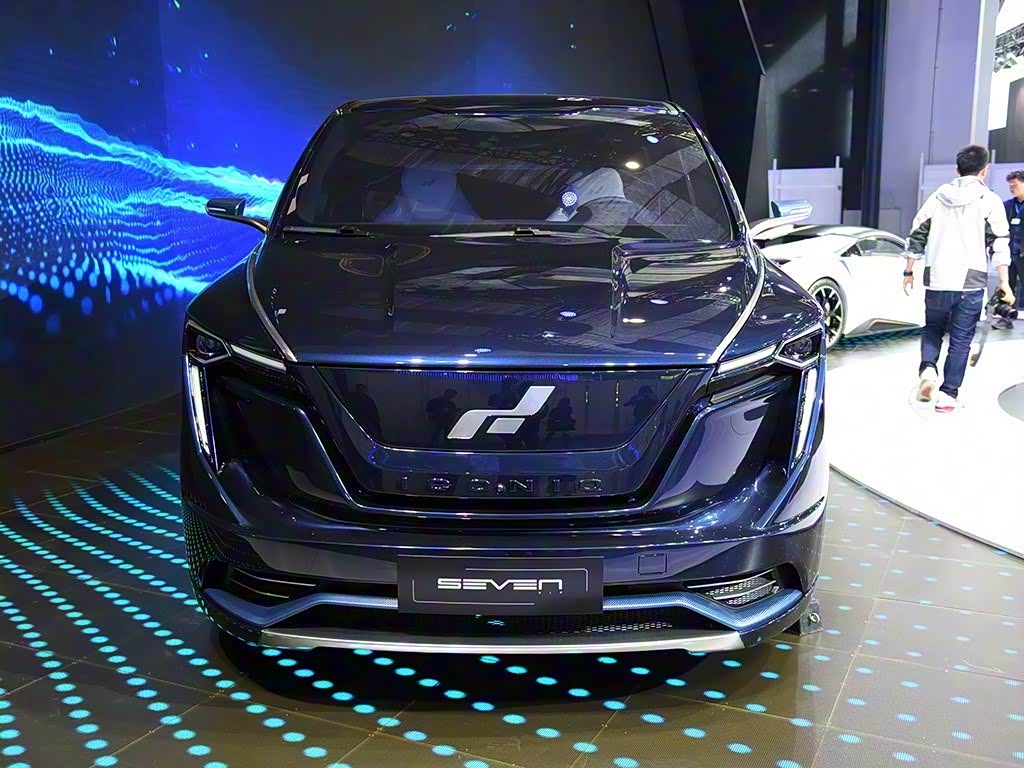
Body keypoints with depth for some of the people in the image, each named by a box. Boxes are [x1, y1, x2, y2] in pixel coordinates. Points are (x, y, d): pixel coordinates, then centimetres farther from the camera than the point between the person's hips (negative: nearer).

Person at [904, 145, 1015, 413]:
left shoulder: (938, 196, 8)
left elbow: (917, 236, 9)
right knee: (960, 340, 5)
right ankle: (948, 395, 5)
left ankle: (928, 368, -6)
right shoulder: (989, 200, 0)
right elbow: (999, 244, -6)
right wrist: (1004, 281, -4)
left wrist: (909, 271, 16)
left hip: (936, 279, 2)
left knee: (933, 328, 20)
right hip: (971, 281, -2)